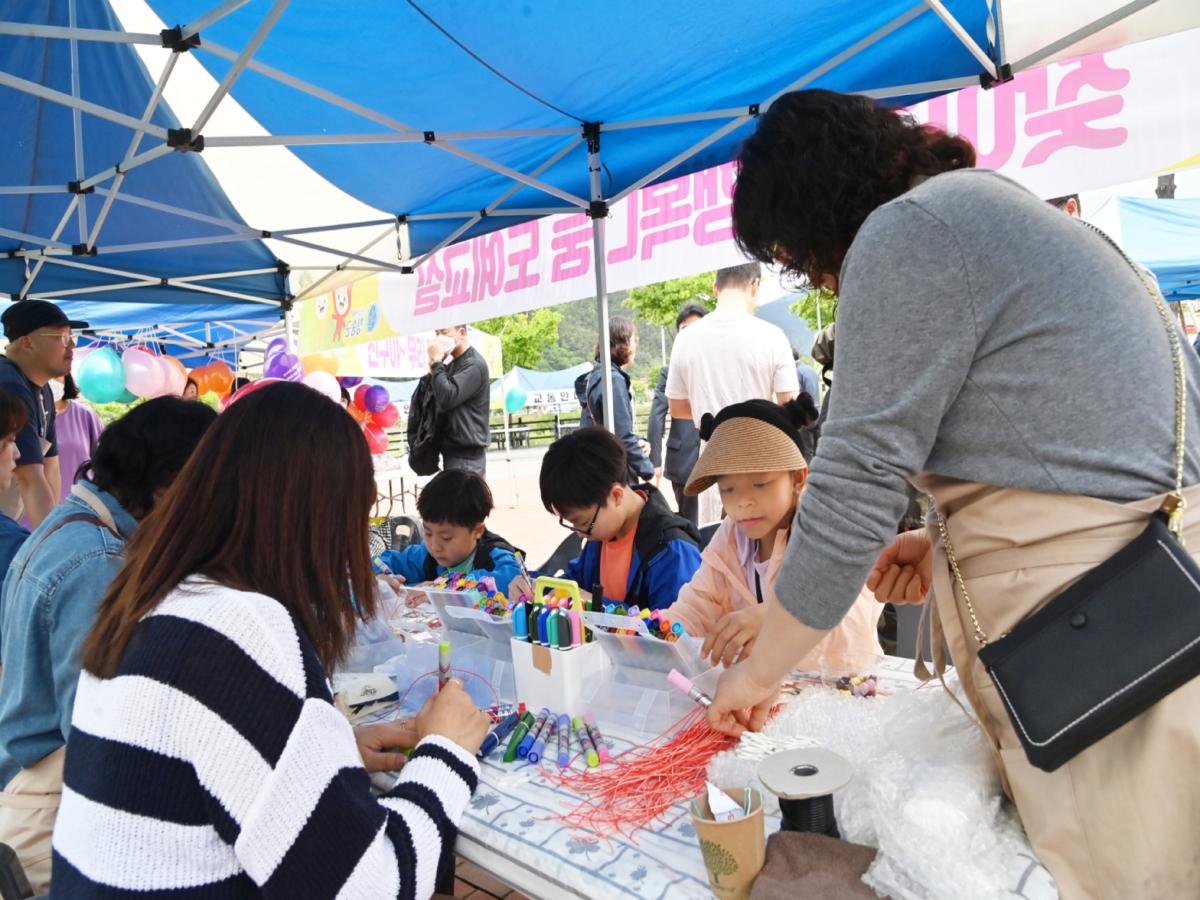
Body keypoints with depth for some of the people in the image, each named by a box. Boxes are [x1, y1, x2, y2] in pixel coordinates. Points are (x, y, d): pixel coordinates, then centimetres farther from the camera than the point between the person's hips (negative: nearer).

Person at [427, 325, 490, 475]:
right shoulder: (453, 364, 16)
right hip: (453, 452, 9)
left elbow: (447, 398, -23)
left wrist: (436, 362, -14)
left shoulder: (473, 365, -13)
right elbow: (436, 398, 14)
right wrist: (433, 369, -1)